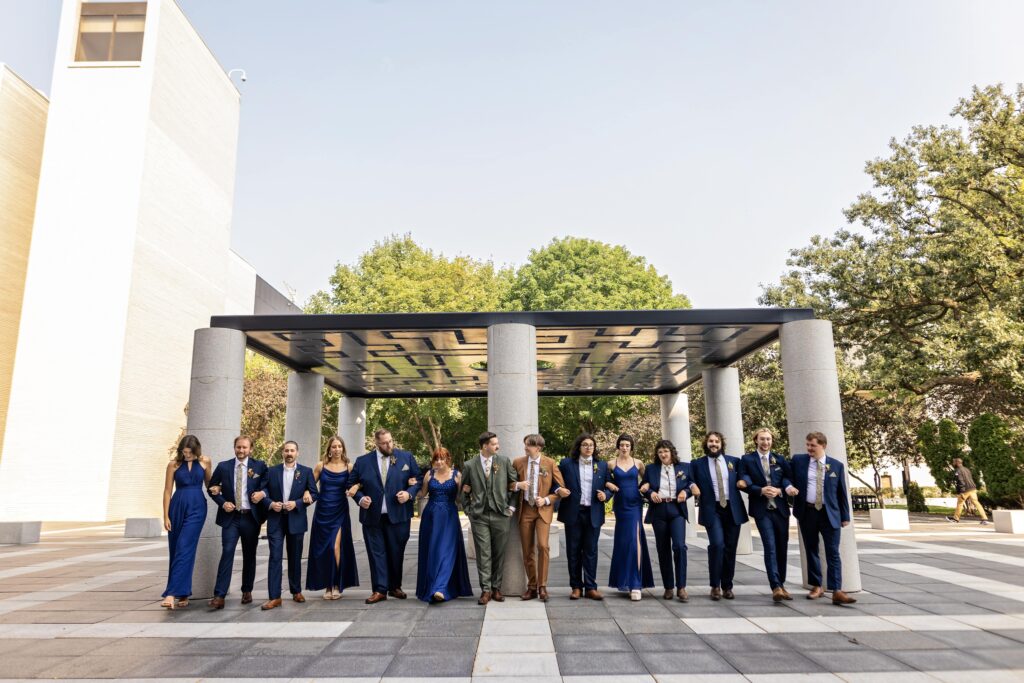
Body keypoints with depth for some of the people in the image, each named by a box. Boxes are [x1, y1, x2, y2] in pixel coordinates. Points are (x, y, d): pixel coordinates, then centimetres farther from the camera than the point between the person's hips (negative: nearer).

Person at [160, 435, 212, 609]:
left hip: (196, 508, -2)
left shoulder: (205, 462, 1)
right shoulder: (173, 464, 1)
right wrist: (166, 516, 0)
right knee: (175, 550, 7)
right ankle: (184, 593, 18)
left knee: (184, 549, -11)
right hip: (177, 508, 2)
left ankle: (172, 594, -13)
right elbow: (167, 491, 2)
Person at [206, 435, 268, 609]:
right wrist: (222, 503, -5)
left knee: (249, 555, 10)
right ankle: (219, 596, -9)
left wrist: (263, 493, -15)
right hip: (230, 517, 0)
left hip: (251, 517, 0)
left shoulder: (260, 466, 1)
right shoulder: (223, 466, 3)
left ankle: (247, 591, 25)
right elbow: (212, 487, 11)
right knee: (227, 553, -11)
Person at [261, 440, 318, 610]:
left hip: (296, 520, 0)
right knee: (275, 557, -5)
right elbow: (263, 492, 5)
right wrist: (271, 504, -13)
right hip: (275, 519, 0)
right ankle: (274, 597, -2)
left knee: (295, 557, 11)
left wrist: (296, 503, -14)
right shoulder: (272, 471, 6)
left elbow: (313, 494, -1)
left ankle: (296, 591, 25)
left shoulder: (306, 471, 2)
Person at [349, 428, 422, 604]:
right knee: (376, 553, 3)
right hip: (372, 516, 0)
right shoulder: (362, 461, 4)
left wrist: (409, 493, -10)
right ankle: (380, 590, 10)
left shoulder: (406, 457, 2)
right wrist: (360, 498, -6)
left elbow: (418, 479, 6)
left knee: (396, 553, 9)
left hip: (398, 515, 0)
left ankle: (395, 587, 24)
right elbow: (352, 483, 11)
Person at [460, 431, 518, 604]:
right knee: (483, 553, -2)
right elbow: (464, 491, 12)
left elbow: (514, 484, 9)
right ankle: (486, 590, 5)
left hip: (501, 514, 1)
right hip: (479, 516, -1)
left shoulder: (504, 461, 4)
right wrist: (468, 510, 5)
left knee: (499, 553, 5)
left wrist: (512, 506, 4)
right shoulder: (470, 466, 3)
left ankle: (496, 588, 17)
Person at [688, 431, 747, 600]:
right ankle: (715, 586, -3)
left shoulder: (734, 461, 12)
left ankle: (727, 587, 19)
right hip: (712, 510, -2)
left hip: (733, 509, 3)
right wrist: (692, 486, -11)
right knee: (717, 544, -18)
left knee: (730, 548, 5)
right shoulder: (697, 464, 6)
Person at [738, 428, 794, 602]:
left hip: (780, 508, 4)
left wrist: (779, 490, -12)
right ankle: (776, 587, -16)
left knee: (782, 548, 9)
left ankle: (781, 585, 23)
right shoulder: (747, 460, 2)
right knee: (770, 547, -13)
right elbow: (743, 484, -4)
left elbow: (789, 480, 7)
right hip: (762, 509, -4)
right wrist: (761, 491, -18)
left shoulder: (780, 459, 11)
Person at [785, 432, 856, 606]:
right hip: (807, 512, 1)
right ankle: (816, 587, 21)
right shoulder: (798, 460, 3)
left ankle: (837, 591, -7)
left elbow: (842, 492, 7)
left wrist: (845, 516, 7)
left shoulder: (836, 465, 4)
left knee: (833, 553, -6)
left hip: (830, 514, -1)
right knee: (811, 551, 10)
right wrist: (788, 487, -14)